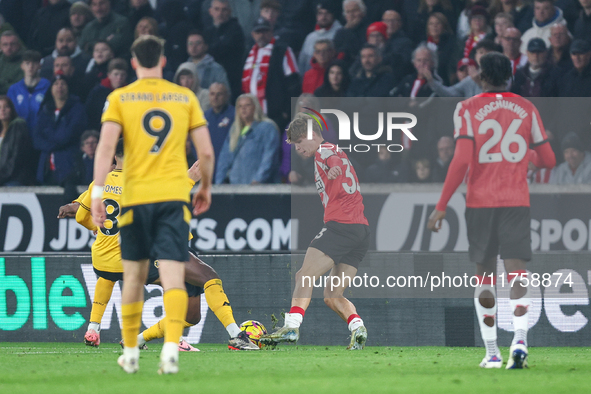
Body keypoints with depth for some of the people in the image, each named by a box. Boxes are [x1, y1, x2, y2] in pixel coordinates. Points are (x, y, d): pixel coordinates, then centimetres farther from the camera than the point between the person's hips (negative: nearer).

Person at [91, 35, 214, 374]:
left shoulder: (119, 99, 4)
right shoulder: (185, 97, 8)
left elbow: (106, 146, -8)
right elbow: (207, 151, 6)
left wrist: (98, 194, -11)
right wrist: (206, 187, 22)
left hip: (136, 196, 0)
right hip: (174, 195, 0)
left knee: (135, 276, 13)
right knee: (173, 276, -7)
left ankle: (130, 352, 20)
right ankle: (171, 346, -26)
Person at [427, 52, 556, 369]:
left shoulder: (467, 109, -2)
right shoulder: (526, 109, 6)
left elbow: (461, 160, -12)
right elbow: (548, 161, 10)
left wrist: (442, 206, -8)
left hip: (480, 202, -1)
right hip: (517, 201, 1)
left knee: (485, 275, 12)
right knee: (516, 271, -8)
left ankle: (491, 352, 12)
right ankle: (519, 340, -31)